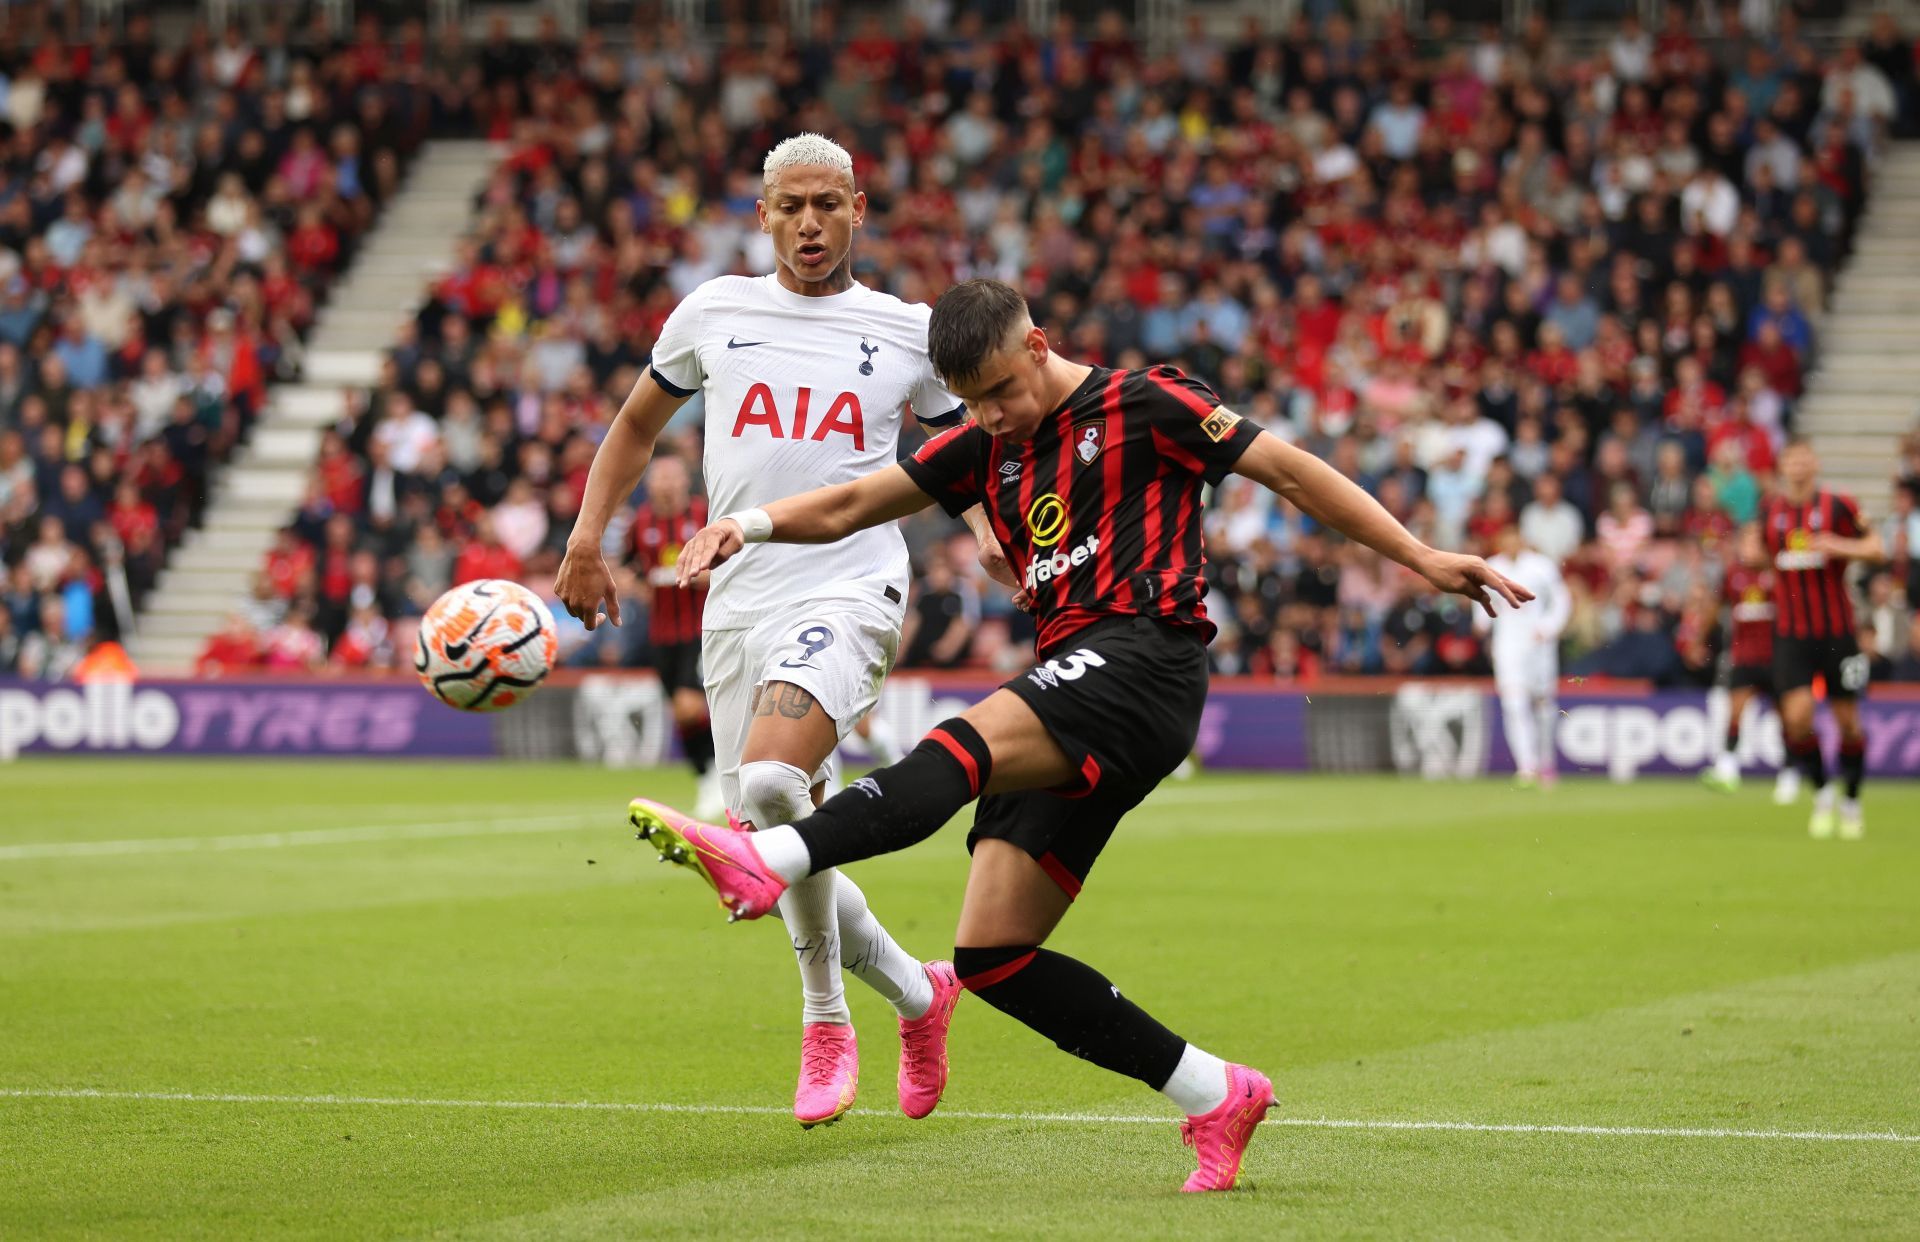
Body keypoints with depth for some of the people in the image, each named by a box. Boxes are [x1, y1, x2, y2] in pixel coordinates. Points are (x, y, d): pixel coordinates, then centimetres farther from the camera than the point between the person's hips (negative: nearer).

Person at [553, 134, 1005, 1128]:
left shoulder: (907, 332, 5)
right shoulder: (714, 311, 10)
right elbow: (637, 423, 23)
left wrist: (998, 526, -2)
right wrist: (585, 541, 14)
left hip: (848, 591, -4)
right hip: (737, 601, 4)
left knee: (770, 783, -29)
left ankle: (825, 1020, -11)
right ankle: (917, 991, 30)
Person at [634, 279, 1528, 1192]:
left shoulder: (1144, 404, 5)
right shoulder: (985, 447, 22)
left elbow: (1287, 469, 7)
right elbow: (853, 505, 19)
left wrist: (1421, 558, 4)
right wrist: (751, 524, -1)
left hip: (1142, 656, -8)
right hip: (1070, 704, 8)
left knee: (967, 742, -35)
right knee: (990, 955, -3)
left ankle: (769, 861, -58)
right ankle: (1214, 1095, 2)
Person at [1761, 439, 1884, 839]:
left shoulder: (1838, 506, -4)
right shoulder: (1770, 511, 6)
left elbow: (1876, 548, -4)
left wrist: (1840, 546, -18)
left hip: (1837, 632, -1)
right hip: (1791, 633, 1)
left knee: (1848, 721, 3)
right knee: (1798, 716, -15)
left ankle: (1851, 802, 22)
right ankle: (1821, 793, 7)